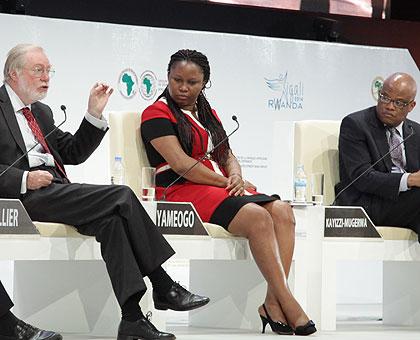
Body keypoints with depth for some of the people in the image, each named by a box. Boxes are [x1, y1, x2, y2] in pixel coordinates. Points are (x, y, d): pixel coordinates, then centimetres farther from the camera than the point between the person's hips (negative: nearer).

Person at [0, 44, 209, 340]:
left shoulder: (42, 112, 27)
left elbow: (73, 152, 23)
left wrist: (95, 114, 11)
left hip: (53, 191, 8)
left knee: (110, 219, -23)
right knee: (121, 196, -22)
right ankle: (164, 288, -17)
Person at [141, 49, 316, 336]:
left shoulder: (208, 115, 25)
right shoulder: (157, 114, 0)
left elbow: (228, 155, 19)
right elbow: (181, 164, -11)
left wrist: (236, 177, -5)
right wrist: (227, 182, -11)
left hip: (224, 187, 8)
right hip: (184, 191, -8)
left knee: (282, 211, -20)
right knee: (258, 217, -30)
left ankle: (273, 302, -32)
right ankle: (288, 304, -32)